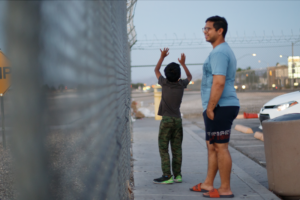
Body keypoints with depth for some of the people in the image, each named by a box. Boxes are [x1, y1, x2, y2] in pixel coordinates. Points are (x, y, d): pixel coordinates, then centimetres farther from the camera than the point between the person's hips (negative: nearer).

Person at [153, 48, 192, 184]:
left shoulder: (164, 83, -6)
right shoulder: (181, 84, 0)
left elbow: (156, 70, 13)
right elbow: (189, 77, 24)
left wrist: (162, 57, 20)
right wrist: (183, 64, 29)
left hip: (166, 120, -4)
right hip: (178, 120, 4)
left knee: (163, 148, -3)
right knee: (177, 148, 7)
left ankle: (167, 176, -8)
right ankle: (177, 175, 7)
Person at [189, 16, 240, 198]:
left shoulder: (219, 52, -14)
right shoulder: (225, 51, 20)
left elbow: (219, 83, -24)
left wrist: (210, 108, -20)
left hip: (220, 107, -11)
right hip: (223, 107, 11)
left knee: (220, 148, -5)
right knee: (212, 147, 16)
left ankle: (225, 189, 2)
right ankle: (208, 184, 24)